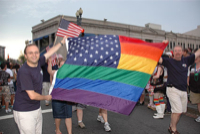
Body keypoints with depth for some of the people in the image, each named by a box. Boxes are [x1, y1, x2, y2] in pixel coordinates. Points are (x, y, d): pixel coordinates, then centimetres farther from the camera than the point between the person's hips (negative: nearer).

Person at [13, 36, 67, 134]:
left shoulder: (38, 63, -1)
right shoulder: (24, 72, -23)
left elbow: (49, 53, 16)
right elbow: (32, 95, -22)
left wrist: (62, 42, 24)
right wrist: (46, 97, -5)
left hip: (37, 109, 7)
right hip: (24, 112, -7)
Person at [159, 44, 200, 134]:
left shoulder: (186, 61, 9)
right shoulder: (169, 61, -3)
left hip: (183, 90, 5)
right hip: (173, 89, -5)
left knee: (180, 111, 12)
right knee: (178, 111, -9)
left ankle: (171, 126, 31)